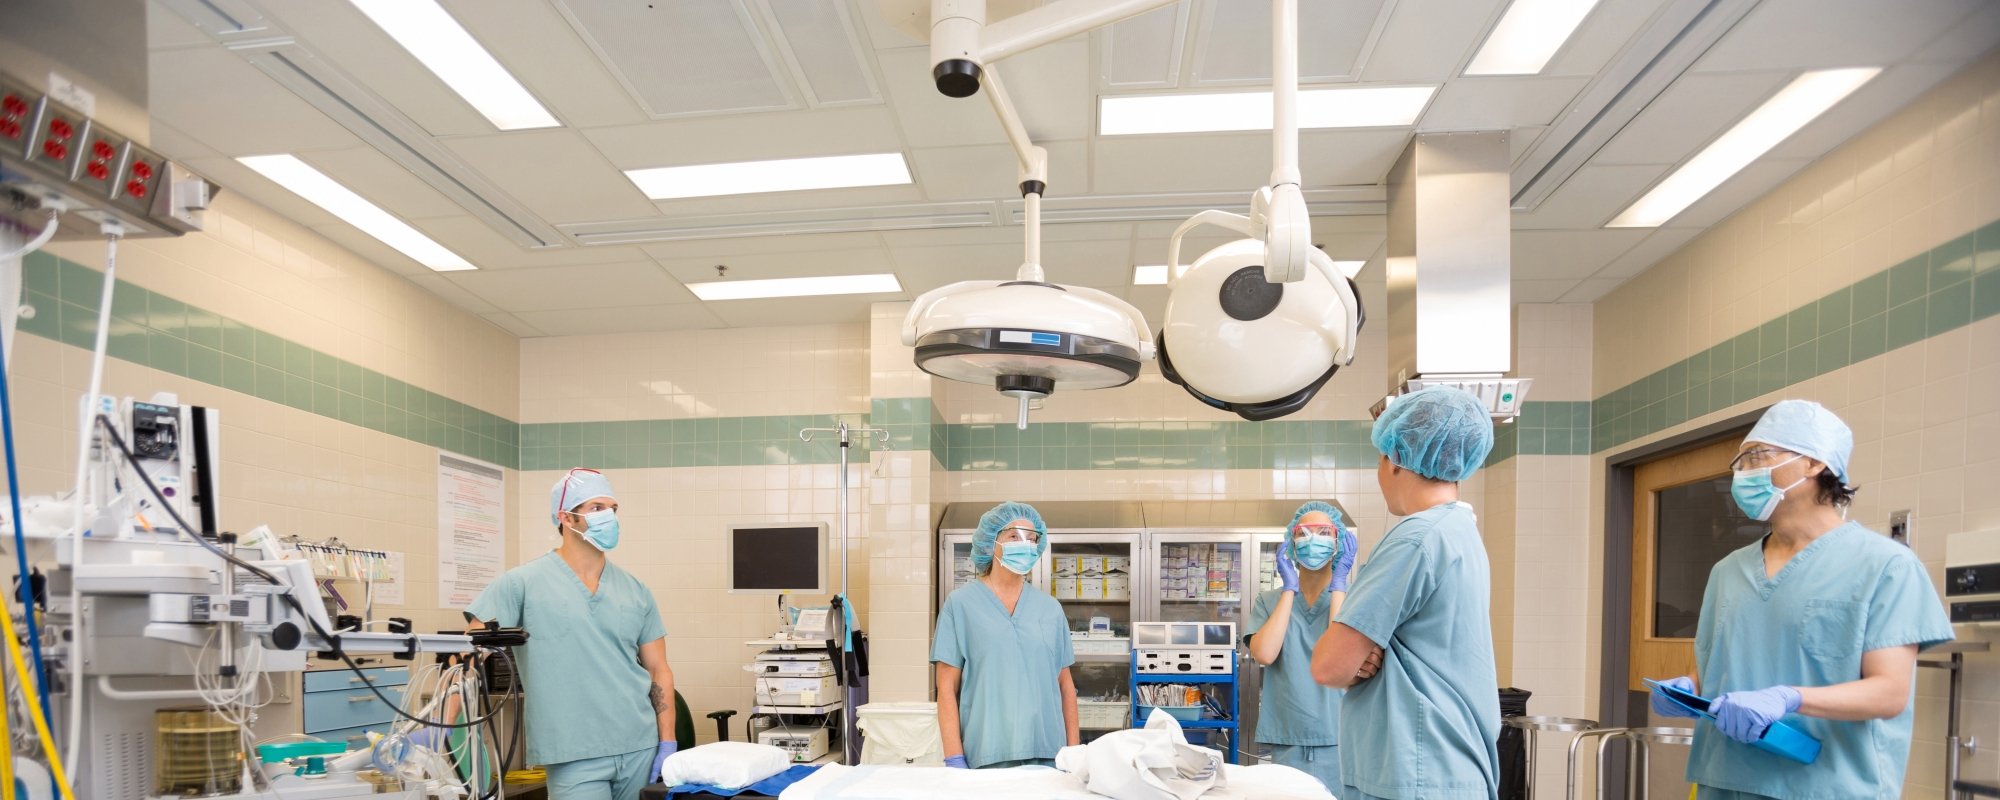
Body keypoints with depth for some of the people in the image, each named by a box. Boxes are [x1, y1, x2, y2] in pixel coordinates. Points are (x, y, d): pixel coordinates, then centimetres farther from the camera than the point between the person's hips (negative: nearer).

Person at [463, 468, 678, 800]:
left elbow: (658, 669, 10)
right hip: (576, 759, -4)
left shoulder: (636, 591, 9)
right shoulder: (523, 583, -3)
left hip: (641, 750, 4)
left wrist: (668, 742, 2)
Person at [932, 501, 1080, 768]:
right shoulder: (960, 604, 1)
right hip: (986, 757, -3)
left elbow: (1065, 684, 14)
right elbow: (947, 687, -2)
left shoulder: (1050, 608, 12)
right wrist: (954, 760, -8)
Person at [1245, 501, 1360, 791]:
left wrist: (1338, 584, -9)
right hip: (1287, 742, 2)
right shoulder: (1269, 600, 7)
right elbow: (1264, 654, -11)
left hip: (1341, 740, -2)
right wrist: (1289, 587, -4)